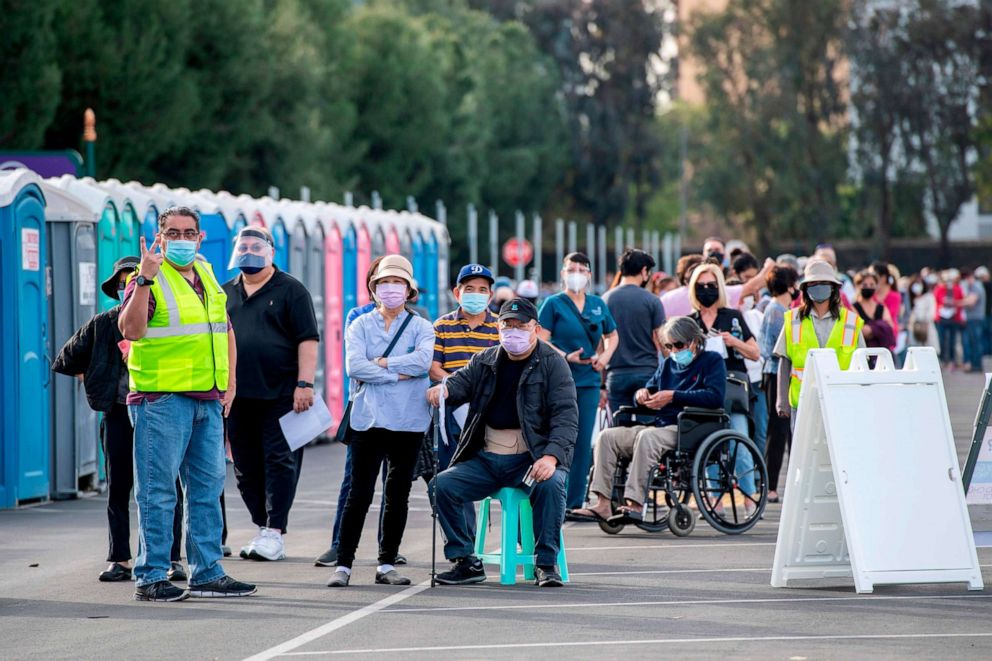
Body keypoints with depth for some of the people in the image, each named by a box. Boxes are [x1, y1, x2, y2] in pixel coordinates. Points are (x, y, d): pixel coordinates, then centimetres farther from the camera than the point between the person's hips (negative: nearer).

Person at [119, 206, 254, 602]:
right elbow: (131, 330, -22)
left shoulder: (207, 278, 17)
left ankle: (207, 573, 17)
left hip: (207, 401, 7)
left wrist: (229, 383, 18)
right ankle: (150, 577, -2)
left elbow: (225, 330, 27)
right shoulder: (148, 280, -6)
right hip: (161, 400, -7)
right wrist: (144, 280, -31)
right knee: (158, 491, -5)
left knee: (208, 488, 10)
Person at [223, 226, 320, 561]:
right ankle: (263, 528, 15)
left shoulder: (290, 290, 1)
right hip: (237, 395, 5)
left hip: (280, 393, -5)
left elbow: (307, 340, -5)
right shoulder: (225, 293, 15)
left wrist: (304, 384, -14)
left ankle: (275, 532, -8)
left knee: (279, 461, -7)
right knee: (246, 467, 6)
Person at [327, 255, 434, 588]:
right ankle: (343, 564, -2)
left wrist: (381, 364, -11)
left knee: (398, 495, 6)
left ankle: (386, 565, 14)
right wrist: (398, 374, -11)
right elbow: (354, 366, -9)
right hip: (369, 419, -1)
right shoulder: (361, 325, 7)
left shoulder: (420, 326, 8)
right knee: (360, 493, -5)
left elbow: (423, 360, -12)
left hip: (408, 422, 1)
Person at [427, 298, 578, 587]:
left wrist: (552, 457, -25)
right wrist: (443, 390, -21)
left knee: (550, 484, -34)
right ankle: (466, 562, -8)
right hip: (485, 460, 4)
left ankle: (547, 563, -20)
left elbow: (566, 416, -9)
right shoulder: (485, 362, 14)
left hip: (531, 459, -4)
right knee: (442, 484, -16)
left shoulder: (553, 364, 0)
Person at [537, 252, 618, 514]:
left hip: (588, 382, 5)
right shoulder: (554, 304, -1)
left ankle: (575, 501, 10)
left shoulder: (598, 304, 12)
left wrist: (605, 356, 5)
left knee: (583, 443, 4)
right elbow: (540, 341, -7)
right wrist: (565, 357, -19)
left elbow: (612, 336, 25)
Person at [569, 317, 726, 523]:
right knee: (608, 436, -10)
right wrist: (642, 394, 2)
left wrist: (673, 396, -15)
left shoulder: (712, 361, 3)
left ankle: (635, 504, -43)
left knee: (647, 437, -36)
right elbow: (649, 389, 29)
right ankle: (603, 504, -22)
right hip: (661, 425, 8)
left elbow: (715, 397, -13)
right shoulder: (668, 364, 24)